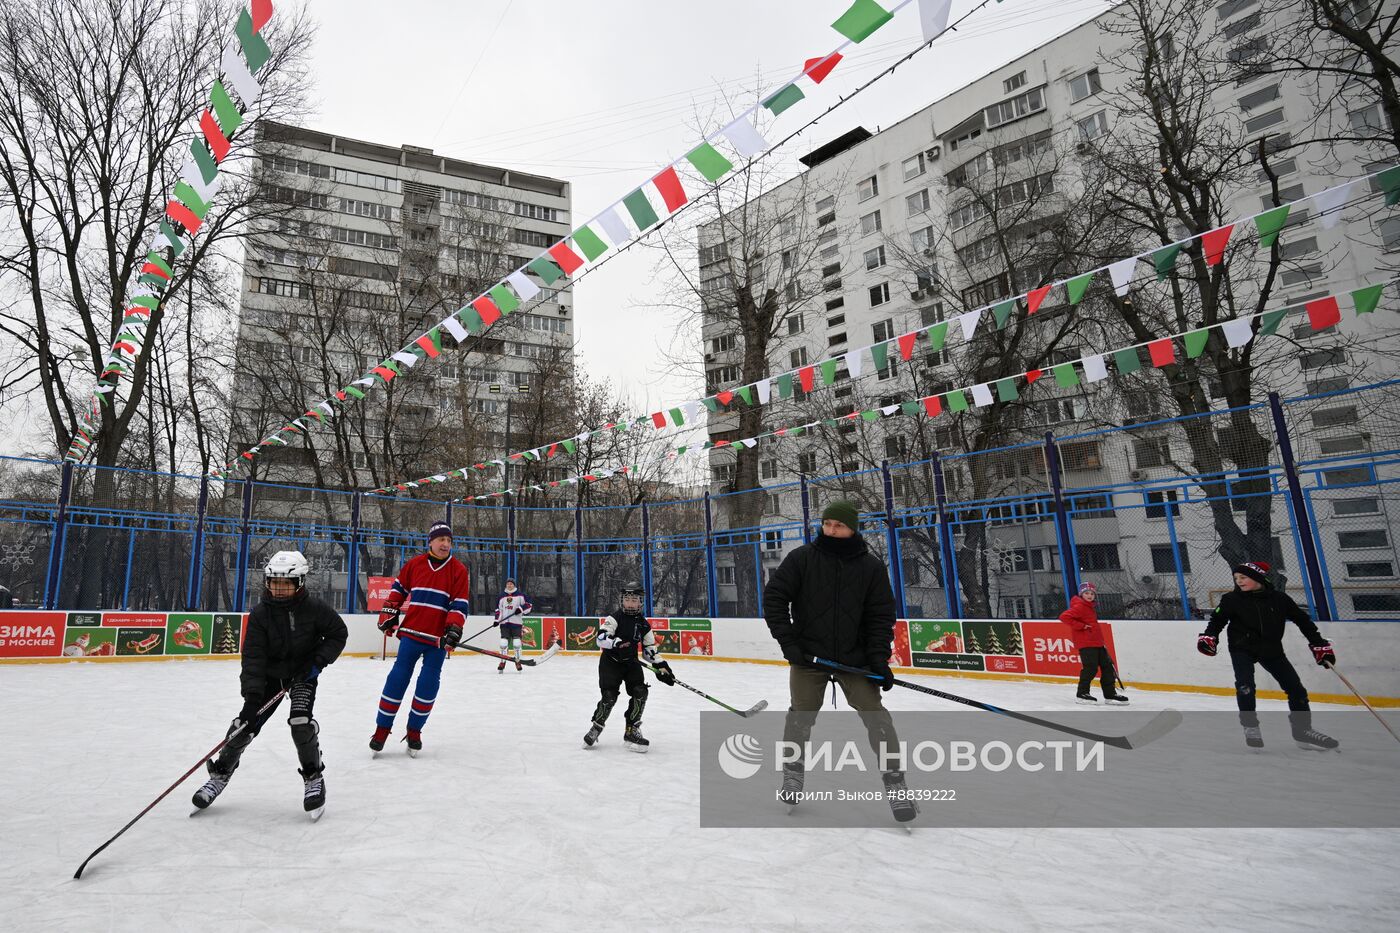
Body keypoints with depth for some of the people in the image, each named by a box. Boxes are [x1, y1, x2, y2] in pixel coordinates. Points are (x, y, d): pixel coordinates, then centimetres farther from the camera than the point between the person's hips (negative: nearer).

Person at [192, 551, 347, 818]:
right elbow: (253, 657, -21)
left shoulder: (314, 608, -20)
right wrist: (252, 697, -29)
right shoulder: (260, 613, -18)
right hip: (270, 674, 2)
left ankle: (314, 778, -1)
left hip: (303, 673, -2)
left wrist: (318, 661, -17)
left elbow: (338, 633, -6)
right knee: (246, 724, -2)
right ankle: (220, 775, 27)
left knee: (301, 721, -21)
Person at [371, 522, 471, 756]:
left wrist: (453, 630, -14)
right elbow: (398, 588, 16)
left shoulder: (459, 570, -2)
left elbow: (460, 603, -4)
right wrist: (389, 614, 12)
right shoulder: (415, 563, 3)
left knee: (428, 685, 3)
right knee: (397, 679, 2)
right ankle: (382, 728, 15)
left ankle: (414, 731, 18)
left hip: (438, 638, -1)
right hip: (411, 632, 1)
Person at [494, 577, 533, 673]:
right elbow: (498, 608, 15)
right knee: (503, 643, -3)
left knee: (516, 643, -5)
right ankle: (502, 662, 7)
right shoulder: (502, 596, 11)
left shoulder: (520, 595, 0)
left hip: (516, 622, -2)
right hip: (504, 622, 2)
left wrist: (521, 608, -16)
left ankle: (518, 661, 11)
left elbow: (529, 604, -1)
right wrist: (497, 619, 6)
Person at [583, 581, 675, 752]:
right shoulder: (615, 618, -12)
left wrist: (661, 666, -2)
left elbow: (650, 648, 9)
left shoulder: (643, 624, 3)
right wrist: (617, 643, -41)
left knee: (640, 691, -13)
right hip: (610, 661, -4)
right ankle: (596, 728, 12)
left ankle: (631, 731, 2)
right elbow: (601, 638, -24)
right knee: (609, 695, -14)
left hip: (631, 662, 4)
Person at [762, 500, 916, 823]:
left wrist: (879, 657, -10)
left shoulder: (871, 567, -4)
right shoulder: (802, 558, -8)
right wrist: (787, 641, -12)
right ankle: (793, 773, 31)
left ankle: (895, 783, 14)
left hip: (854, 658, 1)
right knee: (800, 715, 8)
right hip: (807, 655, 0)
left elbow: (881, 615, -1)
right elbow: (774, 597, -7)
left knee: (876, 716, -2)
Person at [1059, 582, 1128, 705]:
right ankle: (1081, 694, 1)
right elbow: (1064, 617, -26)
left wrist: (1102, 642, 24)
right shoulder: (1079, 606, -13)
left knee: (1107, 666, 11)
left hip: (1097, 643, 10)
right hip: (1085, 643, -10)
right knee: (1091, 667, -10)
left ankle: (1110, 694, 20)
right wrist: (1081, 626, -21)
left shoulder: (1091, 607, 18)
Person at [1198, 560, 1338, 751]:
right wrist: (1208, 637, -20)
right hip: (1242, 649, -3)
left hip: (1272, 650, 3)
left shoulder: (1279, 599, -5)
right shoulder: (1232, 599, -9)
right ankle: (1250, 727, -5)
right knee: (1245, 686, -20)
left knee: (1295, 687, 4)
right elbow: (1218, 619, -4)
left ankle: (1303, 730, 20)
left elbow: (1303, 620, 4)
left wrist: (1319, 645, 5)